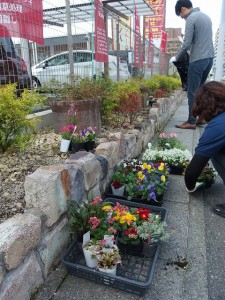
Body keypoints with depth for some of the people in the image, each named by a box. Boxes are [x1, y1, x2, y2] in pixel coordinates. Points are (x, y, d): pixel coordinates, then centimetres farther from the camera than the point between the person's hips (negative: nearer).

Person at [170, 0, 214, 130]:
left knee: (193, 92, -4)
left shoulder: (191, 18, -8)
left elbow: (187, 44, -14)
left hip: (198, 60, -8)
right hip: (209, 58, 9)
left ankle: (191, 122, -1)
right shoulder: (206, 16, 18)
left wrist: (176, 58, 1)